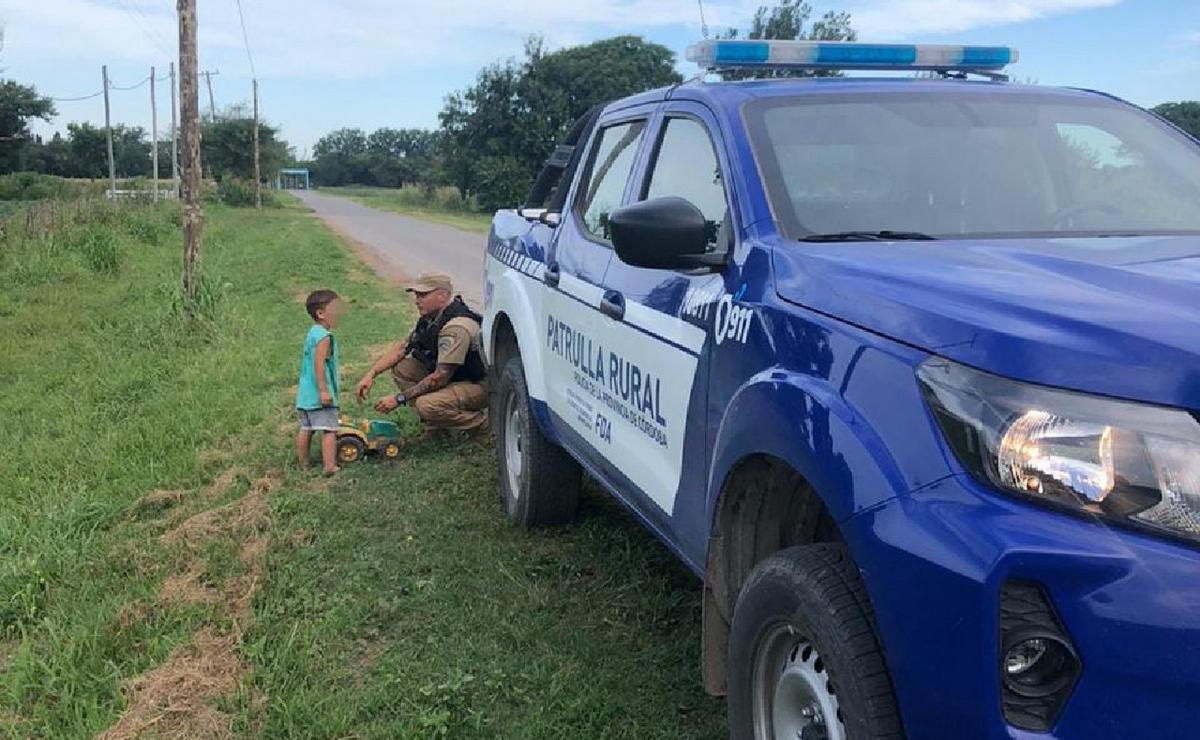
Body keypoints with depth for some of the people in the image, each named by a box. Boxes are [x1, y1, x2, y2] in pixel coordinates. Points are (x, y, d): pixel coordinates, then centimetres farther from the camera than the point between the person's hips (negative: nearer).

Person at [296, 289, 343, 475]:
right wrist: (324, 390, -25)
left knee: (306, 429, 15)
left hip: (304, 393, 9)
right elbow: (319, 363, -23)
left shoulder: (312, 333, 13)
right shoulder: (324, 336, -16)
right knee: (329, 430, -7)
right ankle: (330, 466, -10)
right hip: (319, 394, -9)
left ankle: (303, 463, 23)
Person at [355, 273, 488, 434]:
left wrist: (399, 398, -21)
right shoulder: (431, 317, 3)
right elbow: (402, 348, 12)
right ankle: (438, 423, 3)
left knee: (427, 405, -32)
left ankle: (482, 421, -9)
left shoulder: (456, 327, -28)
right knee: (401, 368, 0)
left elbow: (440, 378, -28)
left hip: (478, 385, -9)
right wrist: (371, 374, 0)